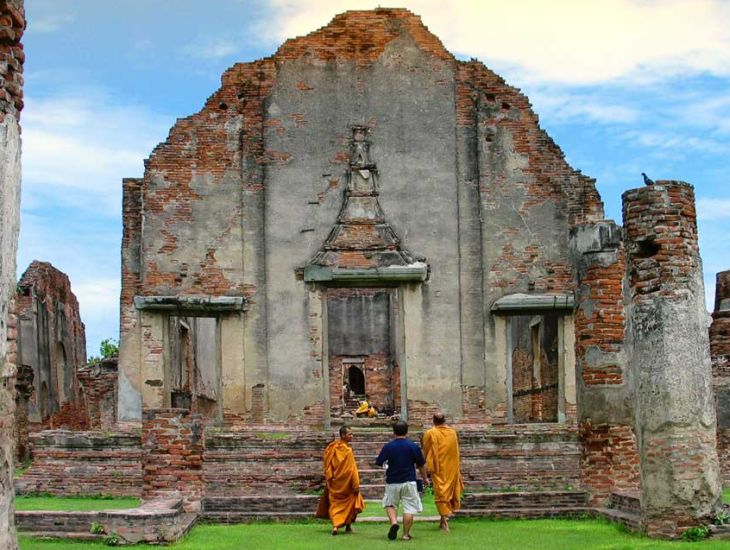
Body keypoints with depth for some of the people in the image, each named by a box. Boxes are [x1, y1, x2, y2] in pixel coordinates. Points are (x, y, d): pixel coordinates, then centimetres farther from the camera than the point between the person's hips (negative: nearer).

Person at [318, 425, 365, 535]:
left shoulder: (331, 447, -1)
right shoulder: (347, 450, -18)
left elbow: (327, 466, 5)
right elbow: (352, 469, -19)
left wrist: (329, 479, 15)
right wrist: (356, 485, -16)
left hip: (334, 483, 4)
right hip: (346, 483, -4)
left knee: (335, 504, 10)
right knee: (350, 502, 16)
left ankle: (335, 525, -10)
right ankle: (348, 526, 18)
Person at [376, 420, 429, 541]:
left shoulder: (387, 446, -5)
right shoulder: (413, 446, -4)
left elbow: (378, 463, 1)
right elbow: (421, 465, 3)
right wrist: (425, 478, 19)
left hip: (392, 482, 1)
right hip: (409, 481, -1)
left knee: (390, 504, 18)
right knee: (409, 508, 5)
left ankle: (394, 522, -7)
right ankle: (406, 534, 4)